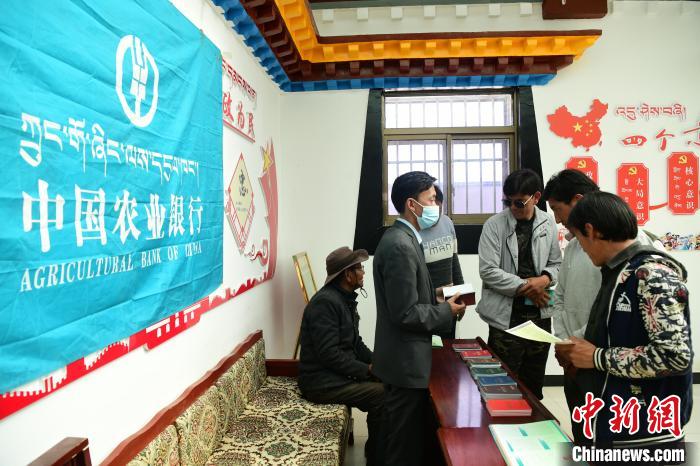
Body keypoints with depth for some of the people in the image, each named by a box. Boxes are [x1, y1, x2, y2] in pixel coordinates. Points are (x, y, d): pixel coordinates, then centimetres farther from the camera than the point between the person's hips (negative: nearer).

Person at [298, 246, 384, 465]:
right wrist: (367, 370, -18)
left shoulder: (346, 299, 9)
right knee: (382, 395, -18)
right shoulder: (325, 302, -21)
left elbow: (355, 342, 14)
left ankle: (376, 448, 15)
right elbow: (329, 355, -25)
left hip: (339, 373, 9)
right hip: (322, 382, -9)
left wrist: (376, 362, -1)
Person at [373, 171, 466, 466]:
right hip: (406, 360, -10)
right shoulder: (401, 245, -24)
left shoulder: (402, 237, 8)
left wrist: (437, 297, 4)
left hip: (404, 357, 10)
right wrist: (446, 312, -12)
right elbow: (405, 313, -25)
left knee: (404, 436, 24)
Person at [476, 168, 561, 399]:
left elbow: (556, 263, 11)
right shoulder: (494, 225, -9)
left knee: (534, 381, 18)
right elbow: (488, 271, -13)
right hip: (506, 314, -3)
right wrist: (525, 287, -14)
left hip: (539, 313, 4)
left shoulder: (548, 224, 2)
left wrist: (545, 279, -11)